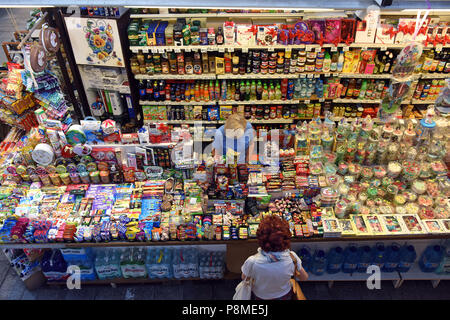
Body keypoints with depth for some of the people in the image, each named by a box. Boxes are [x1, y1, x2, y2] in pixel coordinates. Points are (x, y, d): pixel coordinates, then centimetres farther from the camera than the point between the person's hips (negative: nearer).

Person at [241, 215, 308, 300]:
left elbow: (244, 278, -14)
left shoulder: (252, 262, -38)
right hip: (285, 296, 1)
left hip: (260, 297, -1)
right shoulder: (292, 258, -33)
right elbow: (304, 278, -12)